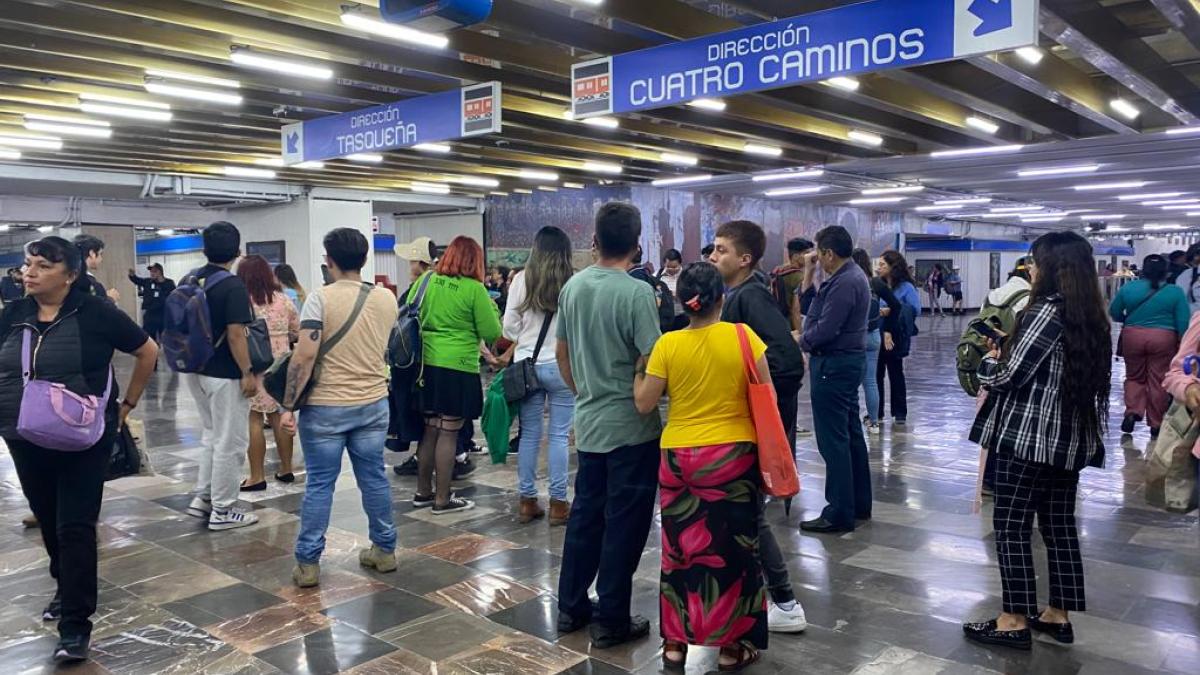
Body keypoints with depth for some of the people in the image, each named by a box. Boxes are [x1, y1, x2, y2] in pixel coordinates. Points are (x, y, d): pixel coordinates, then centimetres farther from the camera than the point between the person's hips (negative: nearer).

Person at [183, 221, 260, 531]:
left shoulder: (189, 280, 6)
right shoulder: (233, 285, -18)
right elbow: (235, 334, -22)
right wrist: (248, 373, -15)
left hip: (195, 370, 8)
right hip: (224, 375, -8)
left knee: (211, 435, 23)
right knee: (230, 442, 2)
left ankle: (202, 497, 26)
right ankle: (222, 510, 9)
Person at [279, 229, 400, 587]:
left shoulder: (321, 298, -13)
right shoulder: (387, 298, 2)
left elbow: (304, 356, -17)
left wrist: (288, 405, -11)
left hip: (325, 407, -4)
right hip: (374, 403, 4)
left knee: (319, 484, 4)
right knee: (374, 478, 13)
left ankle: (308, 563, 11)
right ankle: (385, 549, 24)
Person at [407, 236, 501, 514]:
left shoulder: (426, 281, 5)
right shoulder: (474, 289, -9)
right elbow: (492, 334, -5)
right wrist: (491, 308, 11)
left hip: (426, 365, 6)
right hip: (457, 368, -6)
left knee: (429, 430, 15)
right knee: (448, 433, 1)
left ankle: (423, 492, 25)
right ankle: (442, 499, 8)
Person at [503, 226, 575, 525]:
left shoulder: (522, 280, -3)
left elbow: (509, 327, 1)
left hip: (527, 364, 2)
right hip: (562, 365, -2)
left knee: (529, 434, 11)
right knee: (559, 436, 5)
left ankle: (527, 501, 19)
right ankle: (558, 503, 10)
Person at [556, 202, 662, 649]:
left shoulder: (572, 287, 4)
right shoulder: (637, 292, -17)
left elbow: (561, 353, 13)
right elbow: (651, 362, -19)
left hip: (589, 422, 7)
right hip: (632, 425, -6)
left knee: (585, 515, 17)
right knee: (623, 524, 4)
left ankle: (571, 607, 28)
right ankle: (611, 622, 14)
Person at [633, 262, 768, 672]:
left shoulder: (668, 345, -6)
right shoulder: (743, 336, -8)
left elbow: (644, 404, -3)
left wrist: (637, 372, 15)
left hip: (677, 457, 1)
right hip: (733, 455, -1)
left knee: (680, 545, 15)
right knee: (731, 546, 11)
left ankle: (676, 642, 25)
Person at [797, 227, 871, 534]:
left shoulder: (844, 283, -20)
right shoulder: (853, 276, 14)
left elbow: (825, 329, -22)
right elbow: (816, 309, 13)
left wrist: (801, 342, -7)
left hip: (833, 364, -11)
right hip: (848, 361, 11)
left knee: (833, 440, -5)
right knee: (851, 433, 16)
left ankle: (839, 514, 1)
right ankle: (859, 503, 26)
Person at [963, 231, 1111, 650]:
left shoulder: (1046, 312, -17)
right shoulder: (1091, 316, 9)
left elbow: (1008, 376, -18)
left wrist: (989, 359, 3)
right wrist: (1007, 353, 16)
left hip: (1029, 437, -8)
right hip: (1069, 439, 9)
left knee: (1012, 526, 1)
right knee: (1059, 525, 14)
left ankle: (1015, 621, 7)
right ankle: (1058, 616, 23)